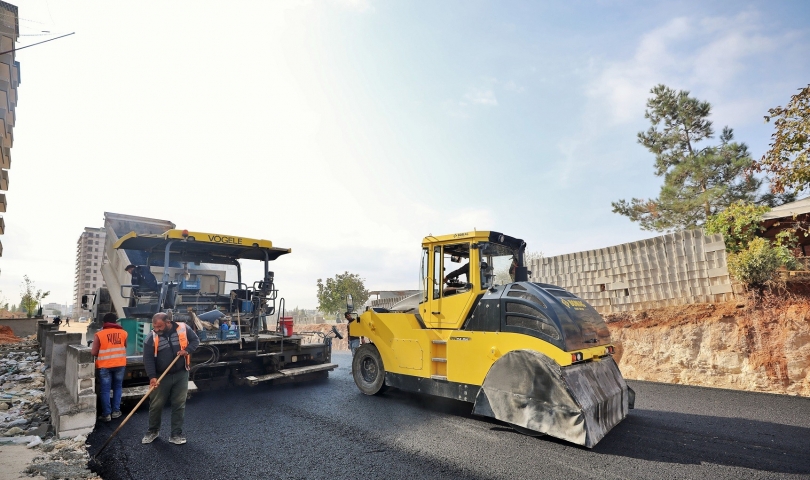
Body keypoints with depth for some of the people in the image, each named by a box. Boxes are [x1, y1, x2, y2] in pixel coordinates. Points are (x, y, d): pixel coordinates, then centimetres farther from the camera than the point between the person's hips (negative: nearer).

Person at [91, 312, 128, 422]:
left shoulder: (99, 334, -7)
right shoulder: (123, 332, 1)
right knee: (117, 387, 15)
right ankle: (116, 411, 18)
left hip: (104, 365, -2)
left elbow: (93, 353, -5)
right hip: (120, 364, 2)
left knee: (105, 390, 6)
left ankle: (106, 414, 9)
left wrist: (101, 353, 15)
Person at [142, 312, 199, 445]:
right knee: (156, 405, 11)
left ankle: (176, 434, 17)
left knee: (179, 405, 5)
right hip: (161, 377, 0)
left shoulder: (183, 329, -10)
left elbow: (195, 340, 2)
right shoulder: (151, 339, -10)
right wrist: (152, 376, -22)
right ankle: (153, 431, 35)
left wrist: (187, 350, -17)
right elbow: (148, 359, -11)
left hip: (181, 375, 0)